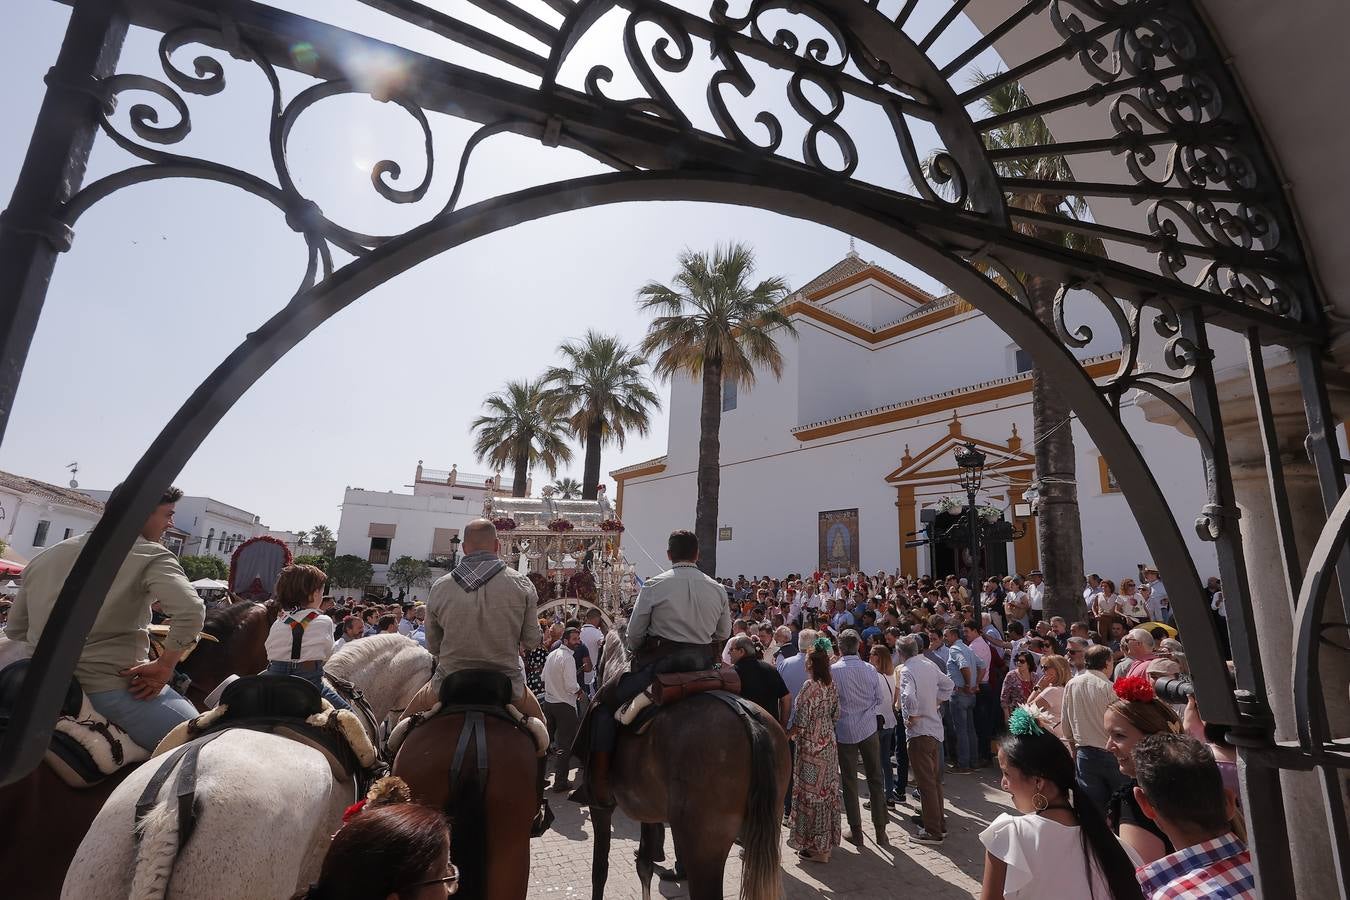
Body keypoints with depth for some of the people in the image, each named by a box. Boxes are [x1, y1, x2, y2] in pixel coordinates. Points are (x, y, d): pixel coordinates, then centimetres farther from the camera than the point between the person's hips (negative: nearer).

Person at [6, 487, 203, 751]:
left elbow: (15, 629, 19)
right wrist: (164, 667, -13)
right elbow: (191, 611, -25)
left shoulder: (46, 556, 13)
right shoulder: (149, 555, -9)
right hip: (116, 687, -8)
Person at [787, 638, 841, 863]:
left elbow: (801, 722, -19)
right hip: (829, 744, 8)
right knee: (827, 790, 16)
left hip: (811, 746, -8)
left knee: (811, 793, 4)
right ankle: (827, 841, 28)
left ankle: (816, 847, 13)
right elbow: (836, 715, 10)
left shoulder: (810, 686, -20)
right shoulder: (832, 685, 2)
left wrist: (786, 736, -5)